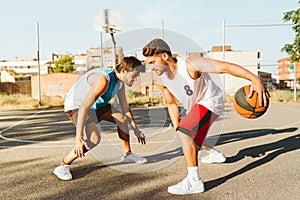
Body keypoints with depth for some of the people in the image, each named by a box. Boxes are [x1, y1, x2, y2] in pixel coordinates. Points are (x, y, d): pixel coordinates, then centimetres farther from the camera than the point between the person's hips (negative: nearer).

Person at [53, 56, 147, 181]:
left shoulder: (120, 82, -4)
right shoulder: (104, 80, -34)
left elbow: (125, 109, 10)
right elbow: (83, 108, -38)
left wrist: (136, 129, 16)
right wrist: (78, 138, -40)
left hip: (95, 104, 10)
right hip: (76, 106, -9)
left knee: (122, 118, 12)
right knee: (94, 139, -29)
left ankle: (128, 154, 29)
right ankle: (63, 166, -13)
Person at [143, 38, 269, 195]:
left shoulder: (190, 64, -34)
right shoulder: (161, 79, -12)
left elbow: (225, 67, -38)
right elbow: (171, 104, 2)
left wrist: (255, 79, -47)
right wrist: (177, 127, -5)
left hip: (211, 101, -9)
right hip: (194, 106, 9)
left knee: (185, 132, -30)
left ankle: (194, 181, -26)